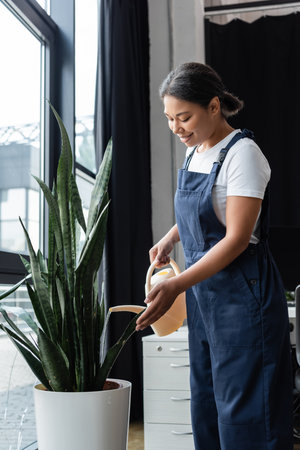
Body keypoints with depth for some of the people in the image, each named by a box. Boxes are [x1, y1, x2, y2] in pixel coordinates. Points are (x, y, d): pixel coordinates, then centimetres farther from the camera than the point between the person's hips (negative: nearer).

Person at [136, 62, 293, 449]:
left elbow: (237, 239, -20)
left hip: (241, 291, -8)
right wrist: (169, 239, 11)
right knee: (205, 402, 16)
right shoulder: (195, 152, 9)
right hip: (202, 291, 8)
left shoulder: (242, 154, -15)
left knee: (242, 407, -1)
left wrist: (176, 286, -25)